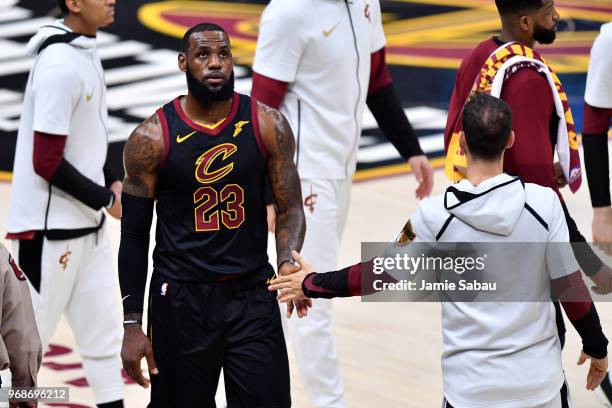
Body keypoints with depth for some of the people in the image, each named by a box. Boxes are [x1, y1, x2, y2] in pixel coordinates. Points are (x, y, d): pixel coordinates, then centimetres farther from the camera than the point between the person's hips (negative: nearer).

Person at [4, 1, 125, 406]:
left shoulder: (86, 50, 8)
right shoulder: (60, 66, -21)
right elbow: (47, 162, -22)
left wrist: (112, 180, 5)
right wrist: (107, 199, -12)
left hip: (87, 225, 9)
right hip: (50, 229, -9)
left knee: (104, 333, 12)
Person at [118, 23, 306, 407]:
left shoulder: (268, 125, -3)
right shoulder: (152, 138, -7)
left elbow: (290, 208, 3)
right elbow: (135, 235, -1)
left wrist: (287, 262, -19)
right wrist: (132, 324, -4)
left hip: (253, 294, 1)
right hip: (181, 299, -1)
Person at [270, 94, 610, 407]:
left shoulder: (435, 215, -11)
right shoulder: (544, 203, -11)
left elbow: (379, 276, 0)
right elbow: (570, 287, -5)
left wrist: (313, 285, 16)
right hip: (541, 380, 1)